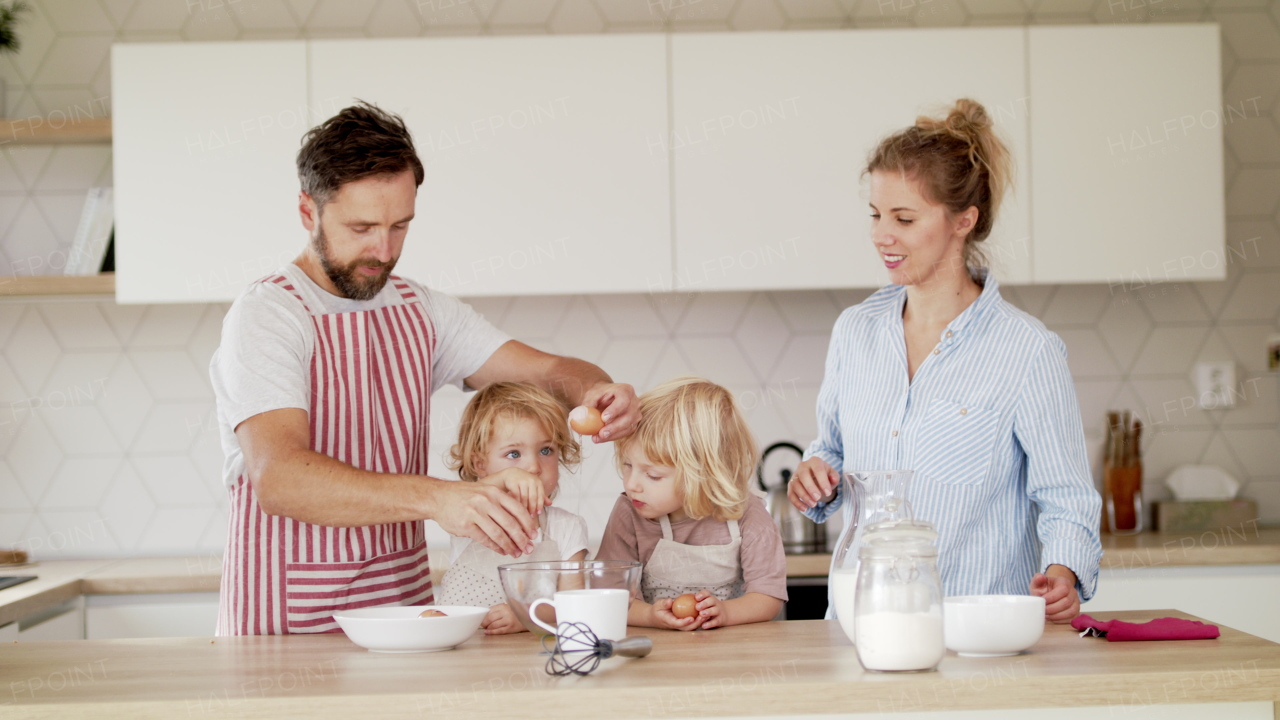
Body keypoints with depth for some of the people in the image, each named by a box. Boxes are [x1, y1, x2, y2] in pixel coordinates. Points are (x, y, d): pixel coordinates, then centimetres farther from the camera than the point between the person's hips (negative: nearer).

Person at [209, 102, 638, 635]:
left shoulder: (421, 311, 12)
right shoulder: (265, 316, -11)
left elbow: (547, 371, 10)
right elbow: (276, 475, -25)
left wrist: (594, 392, -15)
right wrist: (436, 499, -37)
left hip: (405, 601, 6)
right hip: (286, 622, -6)